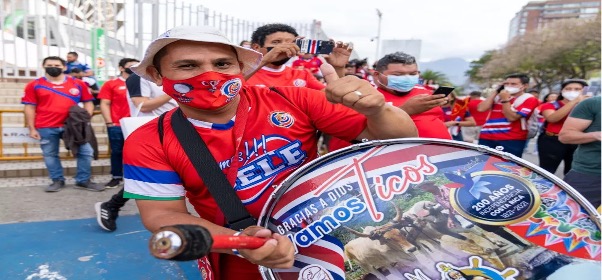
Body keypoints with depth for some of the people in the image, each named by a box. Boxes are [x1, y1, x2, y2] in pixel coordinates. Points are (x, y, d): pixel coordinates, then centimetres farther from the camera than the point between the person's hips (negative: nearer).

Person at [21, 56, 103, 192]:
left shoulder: (78, 84, 6)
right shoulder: (34, 85, 5)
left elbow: (88, 103, 9)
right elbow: (29, 107, 5)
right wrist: (32, 128, 0)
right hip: (46, 128, 0)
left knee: (86, 151, -2)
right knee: (50, 155, 7)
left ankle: (83, 180, 11)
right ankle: (57, 180, 23)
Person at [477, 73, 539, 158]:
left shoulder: (529, 99, -1)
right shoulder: (498, 96, 14)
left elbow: (511, 117, -12)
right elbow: (481, 109, 0)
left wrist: (505, 100, -13)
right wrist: (495, 92, 2)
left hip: (511, 140, -5)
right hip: (486, 138, 5)